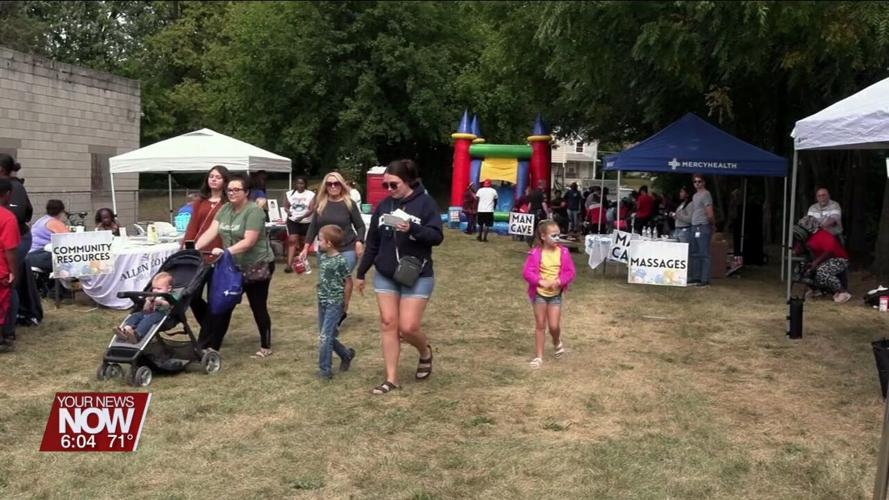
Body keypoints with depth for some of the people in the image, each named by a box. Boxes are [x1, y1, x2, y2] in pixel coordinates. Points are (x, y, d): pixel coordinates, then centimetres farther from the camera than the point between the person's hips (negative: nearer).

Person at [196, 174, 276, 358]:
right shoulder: (225, 209, 5)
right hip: (233, 267, 7)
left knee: (258, 307, 5)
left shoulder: (254, 211, -17)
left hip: (257, 266, -6)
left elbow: (249, 241, -25)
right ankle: (209, 345, 12)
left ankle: (266, 347, 19)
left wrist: (226, 251, -35)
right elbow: (210, 232, -2)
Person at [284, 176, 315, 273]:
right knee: (292, 241, -14)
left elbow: (311, 209, -11)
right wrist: (288, 211, -18)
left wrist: (302, 217, -27)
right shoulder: (289, 194, 4)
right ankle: (289, 265, -20)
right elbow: (286, 206, 7)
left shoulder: (311, 194, -4)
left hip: (306, 222, 0)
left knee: (303, 243, 11)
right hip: (293, 221, 0)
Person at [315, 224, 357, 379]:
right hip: (322, 303, 8)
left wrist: (345, 303, -6)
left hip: (335, 304, -8)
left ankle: (325, 370, 0)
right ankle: (347, 354, 34)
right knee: (328, 336, 14)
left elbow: (348, 283, -10)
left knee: (325, 337, -9)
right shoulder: (325, 258, 7)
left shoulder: (341, 261, -16)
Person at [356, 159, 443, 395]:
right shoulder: (383, 206, 5)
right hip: (385, 276, 5)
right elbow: (372, 242, 12)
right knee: (388, 324, 4)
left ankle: (425, 352, 27)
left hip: (417, 277, -5)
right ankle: (391, 378, 12)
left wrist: (413, 229, -32)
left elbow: (437, 236, -15)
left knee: (408, 327, -7)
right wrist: (361, 273, 16)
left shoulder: (425, 203, -10)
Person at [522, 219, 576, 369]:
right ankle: (538, 356, 15)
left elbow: (570, 272, -5)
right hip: (539, 293, -1)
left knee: (554, 325, -2)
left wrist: (558, 281, -20)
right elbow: (528, 272, -13)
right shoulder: (535, 253, -11)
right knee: (540, 325, 6)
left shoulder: (563, 252, -5)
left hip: (556, 294, 1)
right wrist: (541, 282, -25)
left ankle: (557, 343, 33)